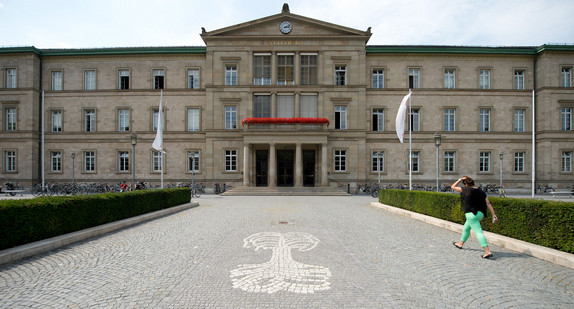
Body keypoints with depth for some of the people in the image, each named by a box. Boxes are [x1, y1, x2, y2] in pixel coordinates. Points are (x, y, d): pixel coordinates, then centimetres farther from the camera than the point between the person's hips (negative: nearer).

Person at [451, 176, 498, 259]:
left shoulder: (465, 190, -7)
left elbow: (453, 187, 5)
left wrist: (460, 180, 9)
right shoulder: (481, 192, 8)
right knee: (466, 228, 24)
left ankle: (488, 252, -15)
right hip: (480, 214, 8)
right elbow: (488, 203, 3)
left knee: (479, 232, -8)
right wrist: (493, 214, 1)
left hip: (471, 214, -8)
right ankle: (460, 244, 40)